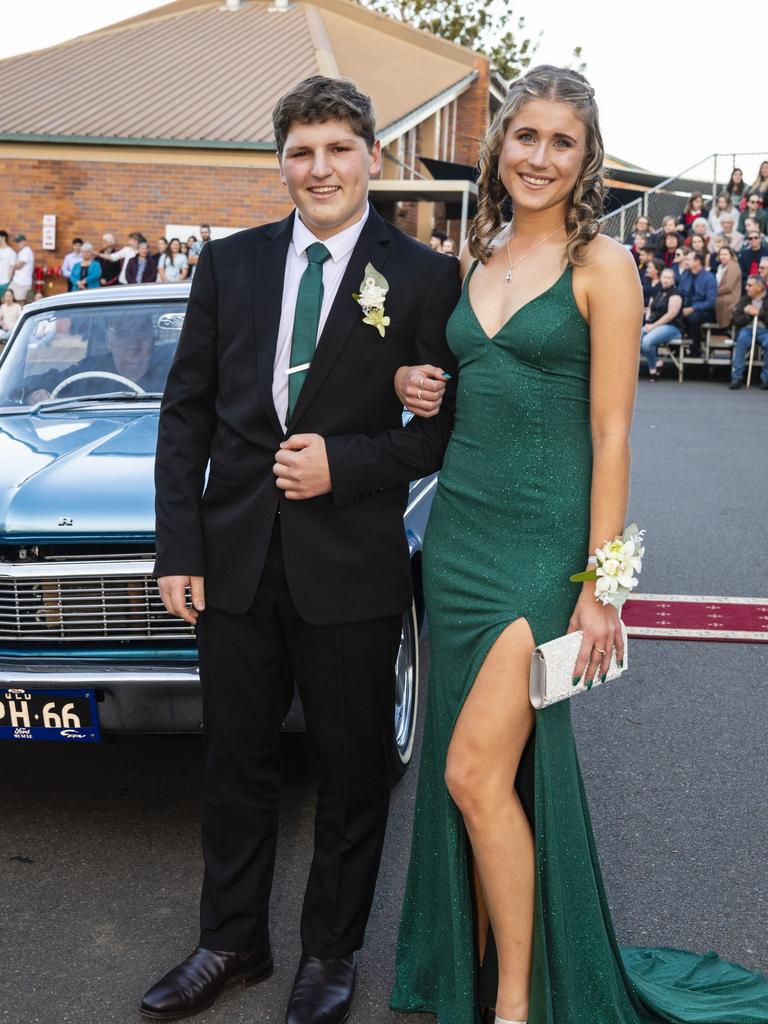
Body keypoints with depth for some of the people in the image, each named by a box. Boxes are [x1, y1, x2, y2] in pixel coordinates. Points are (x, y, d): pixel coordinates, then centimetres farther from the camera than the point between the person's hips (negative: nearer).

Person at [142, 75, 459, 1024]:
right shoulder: (229, 264, 6)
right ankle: (231, 941, 36)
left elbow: (443, 428, -2)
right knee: (236, 763, 16)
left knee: (351, 769, 12)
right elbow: (184, 411, 6)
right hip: (238, 557, 3)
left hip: (352, 564, -2)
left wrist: (344, 464, -17)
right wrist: (178, 547, -1)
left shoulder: (425, 277, -3)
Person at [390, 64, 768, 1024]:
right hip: (457, 530, 6)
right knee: (467, 774, 13)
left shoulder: (601, 264, -5)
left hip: (541, 543, -6)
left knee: (476, 772, -9)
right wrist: (409, 381, 0)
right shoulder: (475, 259, 12)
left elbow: (610, 434, -10)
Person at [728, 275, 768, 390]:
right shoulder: (744, 300, 9)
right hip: (747, 329, 2)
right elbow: (736, 320, 2)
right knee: (742, 339, -33)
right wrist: (749, 315, -12)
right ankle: (737, 377, -28)